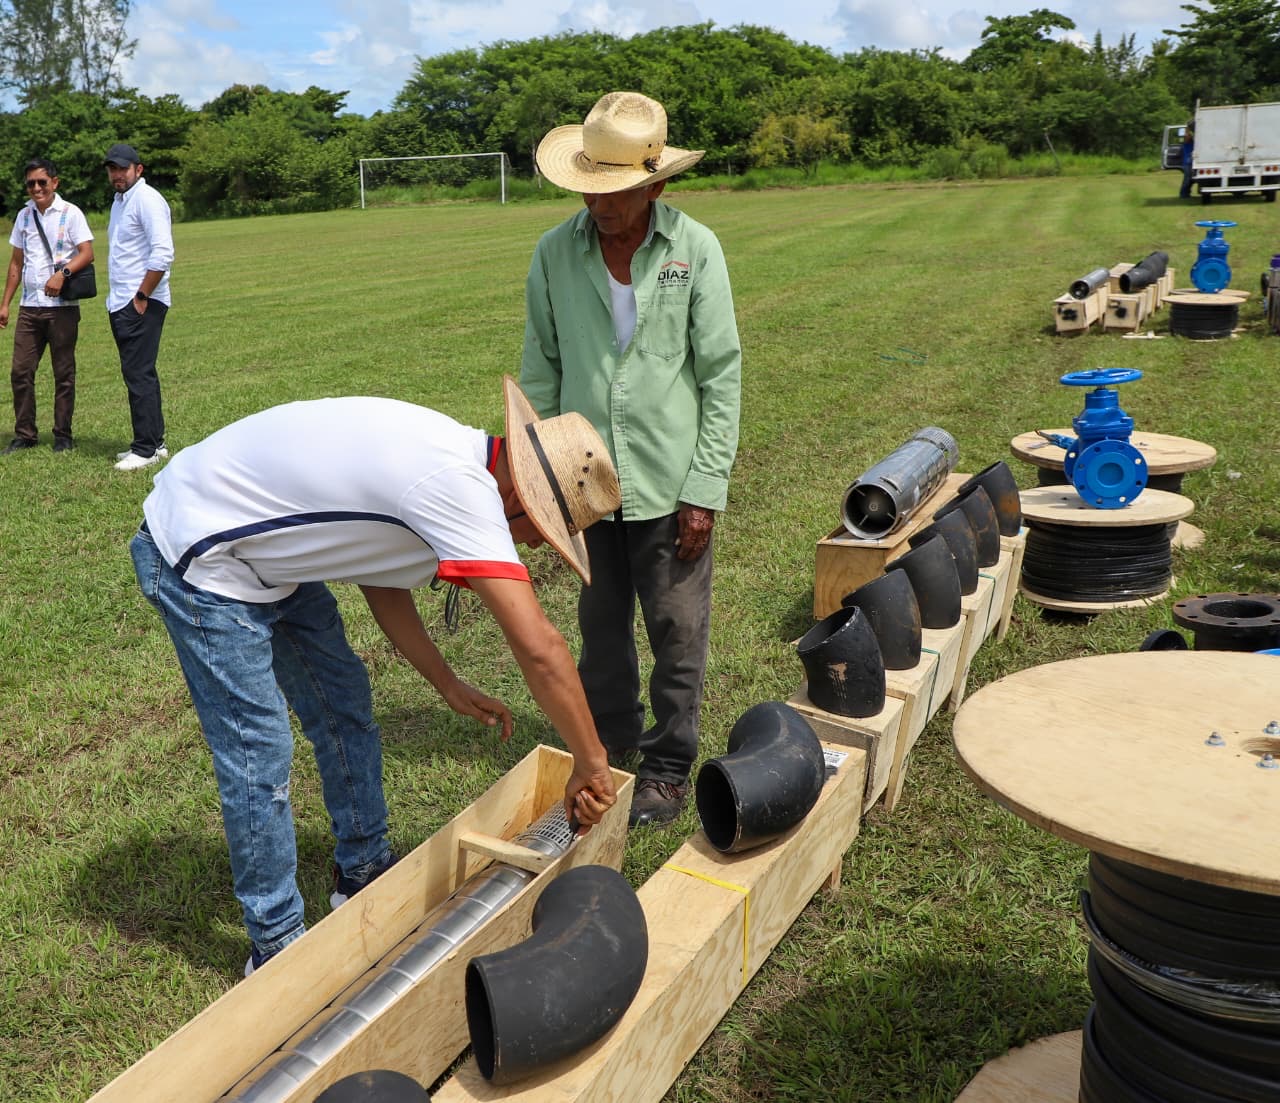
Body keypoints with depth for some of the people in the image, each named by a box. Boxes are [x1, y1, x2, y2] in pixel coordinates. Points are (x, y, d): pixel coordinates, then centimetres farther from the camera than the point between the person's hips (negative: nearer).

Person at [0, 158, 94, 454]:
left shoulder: (70, 213, -2)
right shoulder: (24, 216, 13)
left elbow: (87, 253, -11)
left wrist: (62, 274, -28)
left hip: (62, 307, -5)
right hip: (29, 306, 5)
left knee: (63, 374, 4)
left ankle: (63, 435, 12)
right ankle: (25, 434, 13)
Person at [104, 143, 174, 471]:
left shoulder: (147, 199, -11)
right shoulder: (119, 201, 19)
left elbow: (163, 254, -21)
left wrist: (141, 297, -18)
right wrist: (119, 298, 14)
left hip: (142, 304, -9)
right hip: (121, 303, 9)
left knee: (139, 374, -8)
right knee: (138, 374, 12)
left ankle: (147, 449, -3)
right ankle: (154, 442, 18)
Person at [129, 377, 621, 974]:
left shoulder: (448, 455, -2)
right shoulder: (463, 488, -31)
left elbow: (379, 581, 8)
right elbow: (540, 648, -33)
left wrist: (449, 686, 6)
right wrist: (591, 766, -21)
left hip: (264, 544, 10)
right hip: (197, 558, -10)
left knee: (344, 703, 15)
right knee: (259, 754, -6)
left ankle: (363, 873, 32)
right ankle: (275, 943, 13)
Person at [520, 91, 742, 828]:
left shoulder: (695, 250, -5)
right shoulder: (555, 253, 1)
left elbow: (722, 377, -4)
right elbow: (540, 372, 7)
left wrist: (705, 490, -8)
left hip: (669, 482, -2)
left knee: (678, 631, 7)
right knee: (601, 627, 15)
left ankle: (671, 766, 24)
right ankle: (613, 746, 34)